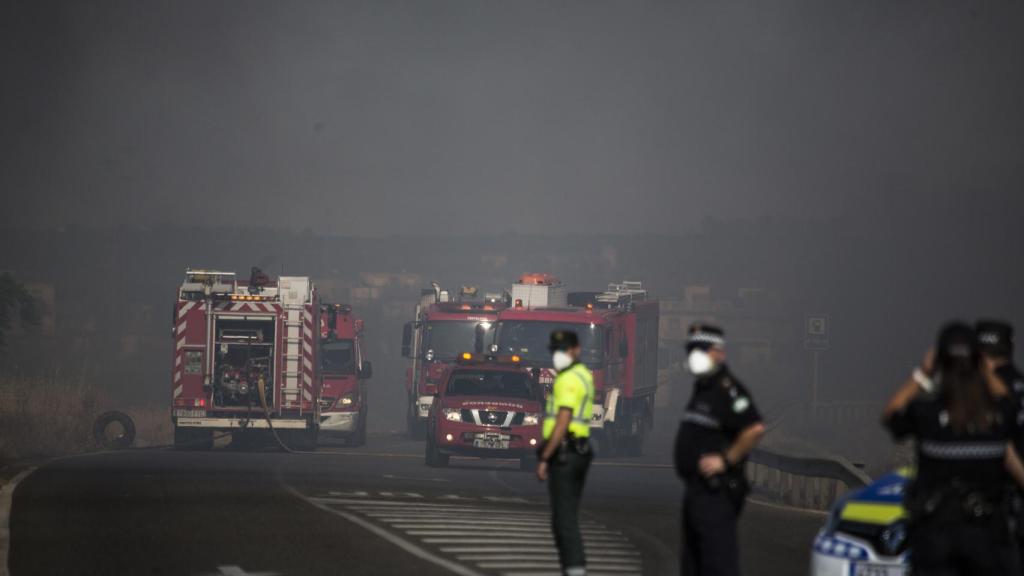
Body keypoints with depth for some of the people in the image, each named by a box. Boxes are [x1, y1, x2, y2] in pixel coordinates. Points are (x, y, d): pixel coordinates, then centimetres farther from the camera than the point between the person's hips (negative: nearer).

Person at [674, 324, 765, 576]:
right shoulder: (701, 388, 16)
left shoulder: (727, 389, -15)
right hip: (695, 488, 11)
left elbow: (755, 429, -27)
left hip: (716, 492, -10)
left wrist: (726, 460, -20)